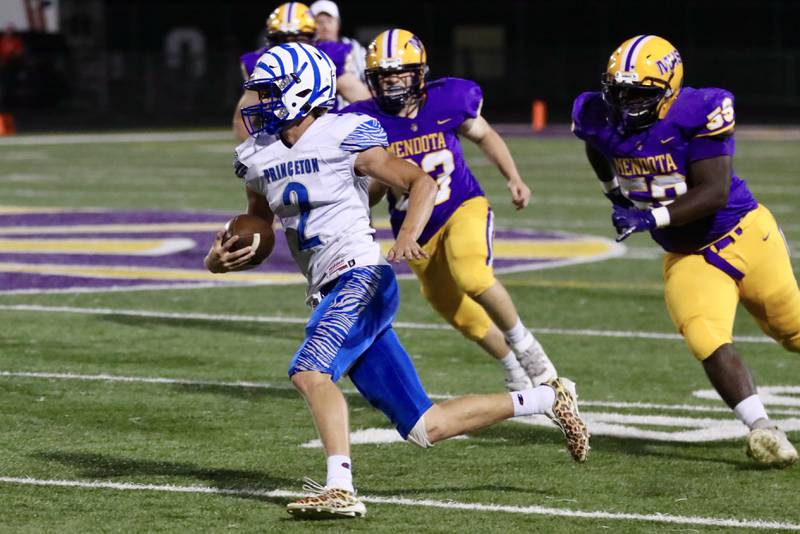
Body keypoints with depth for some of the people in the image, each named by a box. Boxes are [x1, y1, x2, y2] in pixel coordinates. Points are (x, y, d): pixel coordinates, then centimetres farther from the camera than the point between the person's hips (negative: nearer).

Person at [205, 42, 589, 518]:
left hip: (361, 278, -7)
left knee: (310, 371, -31)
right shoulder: (259, 158, 12)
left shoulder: (344, 137, -9)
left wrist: (408, 236, -29)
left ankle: (341, 489, -36)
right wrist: (221, 259, 6)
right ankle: (546, 399, 20)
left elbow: (422, 182, -11)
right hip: (328, 296, 7)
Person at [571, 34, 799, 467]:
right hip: (687, 257, 4)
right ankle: (761, 429, -23)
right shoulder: (601, 119, -9)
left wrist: (651, 218, -33)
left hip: (744, 233, -3)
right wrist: (617, 195, 11)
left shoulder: (699, 114, -26)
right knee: (709, 343, -21)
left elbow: (713, 194, -28)